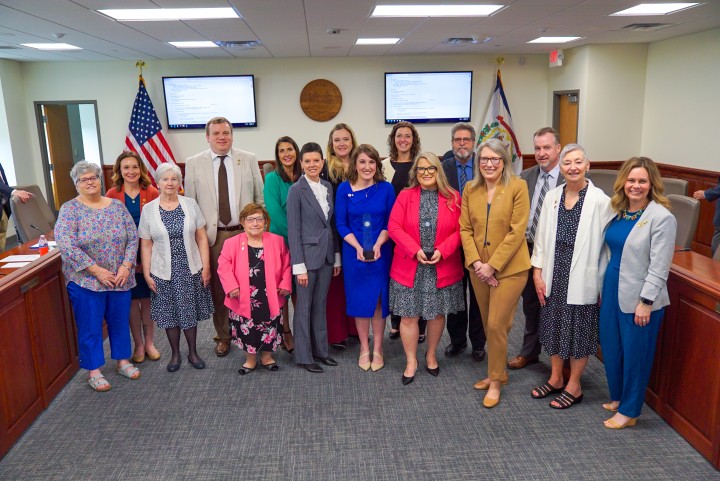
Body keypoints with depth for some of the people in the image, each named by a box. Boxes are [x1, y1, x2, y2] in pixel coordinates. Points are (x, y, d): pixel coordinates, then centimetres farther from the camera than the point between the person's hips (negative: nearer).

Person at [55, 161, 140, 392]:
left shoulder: (117, 206, 4)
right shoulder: (69, 210, -8)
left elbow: (133, 238, 2)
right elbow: (66, 245, -17)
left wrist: (126, 266, -12)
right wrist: (97, 271, -20)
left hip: (120, 278, 4)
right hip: (86, 280, -3)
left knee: (120, 321, 14)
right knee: (90, 327, 6)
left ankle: (122, 361, 31)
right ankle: (93, 371, 20)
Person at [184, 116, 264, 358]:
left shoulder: (249, 159, 3)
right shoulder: (194, 164, 2)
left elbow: (260, 197, 6)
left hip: (245, 232, 0)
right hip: (211, 235, 0)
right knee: (217, 288, 9)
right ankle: (223, 336, 26)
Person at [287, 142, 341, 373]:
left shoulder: (327, 187, 8)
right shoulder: (296, 190, -9)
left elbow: (331, 224, 12)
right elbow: (293, 230, -11)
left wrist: (337, 256, 11)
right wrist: (299, 266, -14)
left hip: (327, 255, 6)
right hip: (307, 254, -5)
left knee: (320, 305, 15)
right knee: (304, 307, 5)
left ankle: (320, 350, 27)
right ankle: (304, 356, 18)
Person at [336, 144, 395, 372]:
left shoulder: (386, 188, -2)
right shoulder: (344, 189, -2)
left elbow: (390, 222, -1)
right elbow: (341, 224, -2)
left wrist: (378, 245, -16)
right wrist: (358, 248, -14)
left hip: (381, 253, 0)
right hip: (354, 253, 0)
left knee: (379, 301, 8)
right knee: (359, 301, 9)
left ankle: (377, 349, 23)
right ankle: (364, 349, 24)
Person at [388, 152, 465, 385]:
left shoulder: (453, 197, 1)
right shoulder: (405, 196, 0)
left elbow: (459, 230, -1)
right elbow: (394, 228, -5)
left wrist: (442, 251, -15)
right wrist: (415, 250, -16)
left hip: (442, 268, 1)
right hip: (409, 267, 0)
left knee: (437, 313, 12)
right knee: (408, 316, 3)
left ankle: (431, 355, 33)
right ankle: (411, 362, 19)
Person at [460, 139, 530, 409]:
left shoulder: (517, 187, -9)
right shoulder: (470, 189, 4)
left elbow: (517, 232, -14)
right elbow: (465, 229, 3)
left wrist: (492, 265, -16)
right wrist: (476, 262, -10)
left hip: (509, 268, -4)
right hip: (478, 268, 5)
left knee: (496, 325, -3)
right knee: (488, 324, 15)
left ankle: (495, 381, 15)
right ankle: (498, 372, 34)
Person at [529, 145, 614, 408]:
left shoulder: (600, 201, -12)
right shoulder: (552, 197, 2)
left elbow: (605, 244, -10)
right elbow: (541, 237, 6)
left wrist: (602, 284, -9)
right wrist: (538, 273, 3)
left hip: (582, 279, -4)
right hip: (554, 276, 5)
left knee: (578, 331, 9)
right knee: (553, 327, 16)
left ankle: (573, 386, 27)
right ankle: (556, 378, 36)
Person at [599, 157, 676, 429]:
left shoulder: (662, 217, -14)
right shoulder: (617, 211, 6)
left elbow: (659, 266, -15)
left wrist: (646, 301, -17)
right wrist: (604, 286, 13)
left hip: (639, 299, -6)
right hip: (612, 291, 6)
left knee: (635, 354, 7)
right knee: (611, 348, 16)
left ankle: (629, 411, 24)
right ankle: (617, 397, 37)